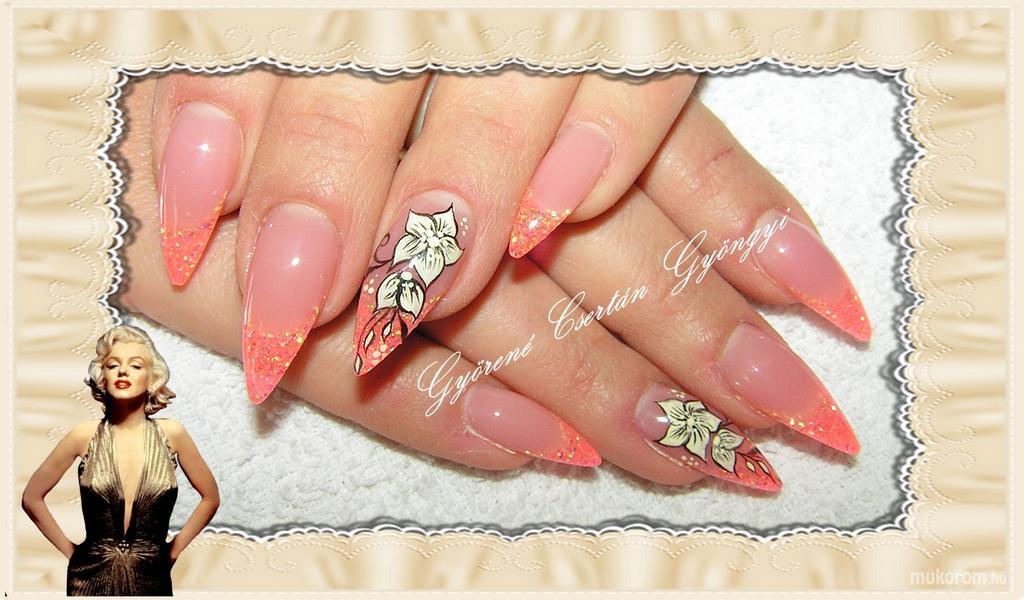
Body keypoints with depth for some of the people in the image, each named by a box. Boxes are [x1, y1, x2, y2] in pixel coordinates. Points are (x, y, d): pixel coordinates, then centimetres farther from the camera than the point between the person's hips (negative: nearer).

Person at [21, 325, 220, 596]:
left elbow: (210, 497, 5)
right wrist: (69, 550, 4)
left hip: (152, 580, 0)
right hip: (92, 578, 0)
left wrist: (174, 548, 4)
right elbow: (31, 497, 5)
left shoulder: (170, 433, -6)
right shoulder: (85, 435, -6)